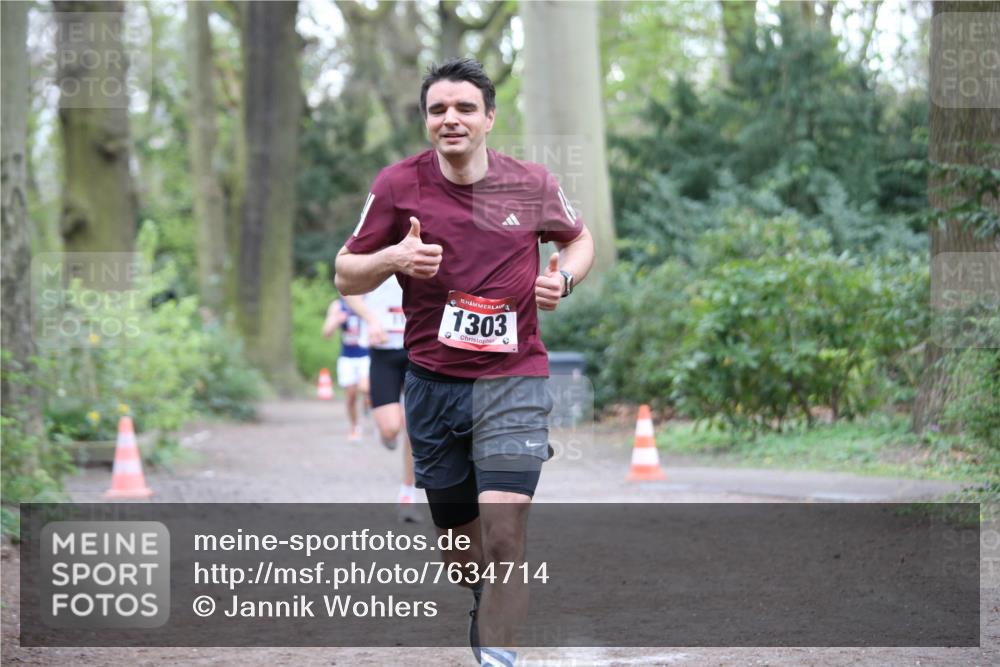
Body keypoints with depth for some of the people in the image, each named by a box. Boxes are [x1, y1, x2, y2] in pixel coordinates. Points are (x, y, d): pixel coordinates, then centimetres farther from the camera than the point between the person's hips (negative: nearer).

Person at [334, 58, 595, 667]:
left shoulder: (532, 184, -2)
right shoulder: (398, 185, -3)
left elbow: (580, 238, 18)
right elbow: (346, 275, 4)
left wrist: (564, 279, -4)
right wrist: (393, 259, -17)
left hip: (513, 380, -2)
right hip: (433, 382, 2)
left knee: (504, 537, -17)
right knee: (456, 540, 14)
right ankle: (487, 604, 46)